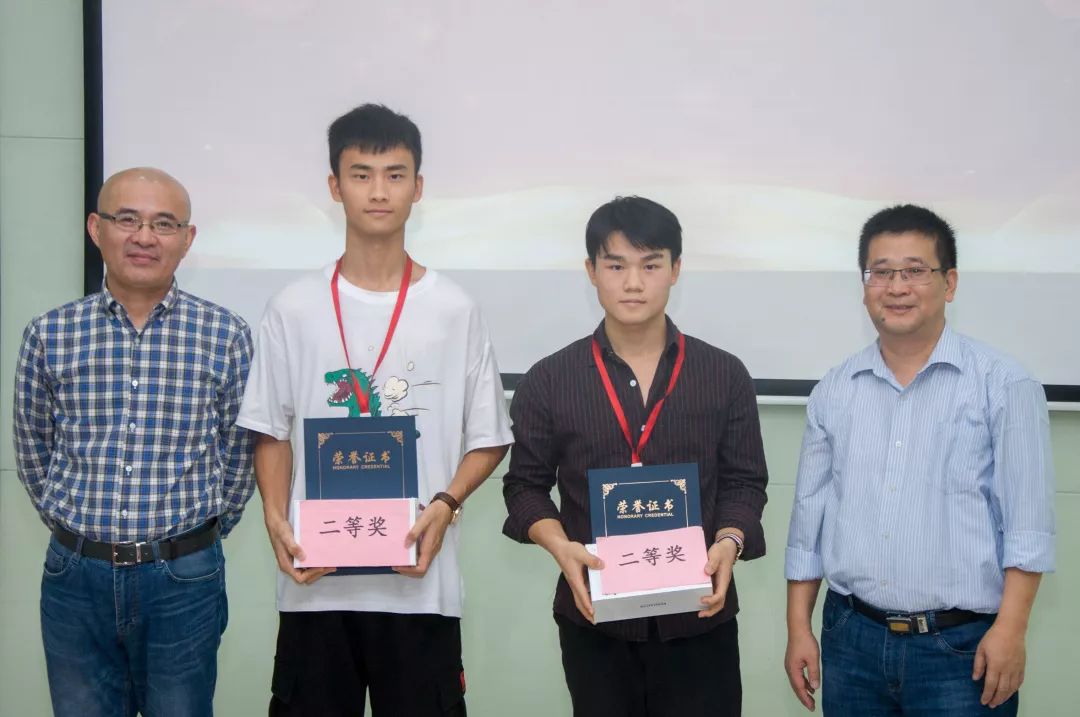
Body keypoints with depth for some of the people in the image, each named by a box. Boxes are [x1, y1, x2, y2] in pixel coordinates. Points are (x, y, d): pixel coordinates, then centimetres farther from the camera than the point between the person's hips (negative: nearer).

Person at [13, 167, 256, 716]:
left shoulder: (226, 336, -4)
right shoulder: (49, 335, 0)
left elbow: (238, 458, 4)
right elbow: (33, 454, 11)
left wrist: (194, 537, 8)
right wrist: (79, 531, 11)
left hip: (184, 580, -1)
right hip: (75, 575, 1)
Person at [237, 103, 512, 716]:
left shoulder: (455, 310, 1)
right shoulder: (296, 309, 4)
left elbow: (489, 438, 5)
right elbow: (273, 434, 9)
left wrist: (444, 505, -11)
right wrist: (277, 522, -7)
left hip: (420, 581, -1)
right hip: (315, 580, 1)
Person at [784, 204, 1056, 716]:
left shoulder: (1004, 386, -4)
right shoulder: (834, 393, 8)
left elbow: (1026, 521, -7)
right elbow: (809, 516, 11)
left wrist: (1010, 630, -13)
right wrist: (798, 628, 8)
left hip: (962, 648, -3)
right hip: (851, 639, 4)